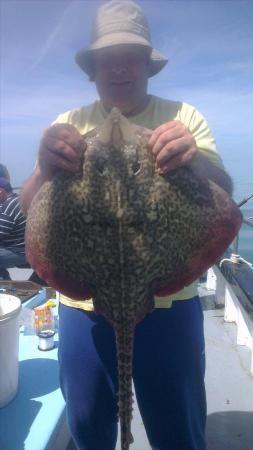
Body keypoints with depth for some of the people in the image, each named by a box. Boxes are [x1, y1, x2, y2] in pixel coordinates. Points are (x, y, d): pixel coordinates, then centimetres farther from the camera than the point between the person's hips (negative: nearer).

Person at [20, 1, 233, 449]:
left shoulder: (182, 117, 0)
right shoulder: (68, 124, 3)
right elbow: (30, 209, -3)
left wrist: (197, 160, -30)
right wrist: (46, 168, -26)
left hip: (168, 302, -1)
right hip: (84, 304, 2)